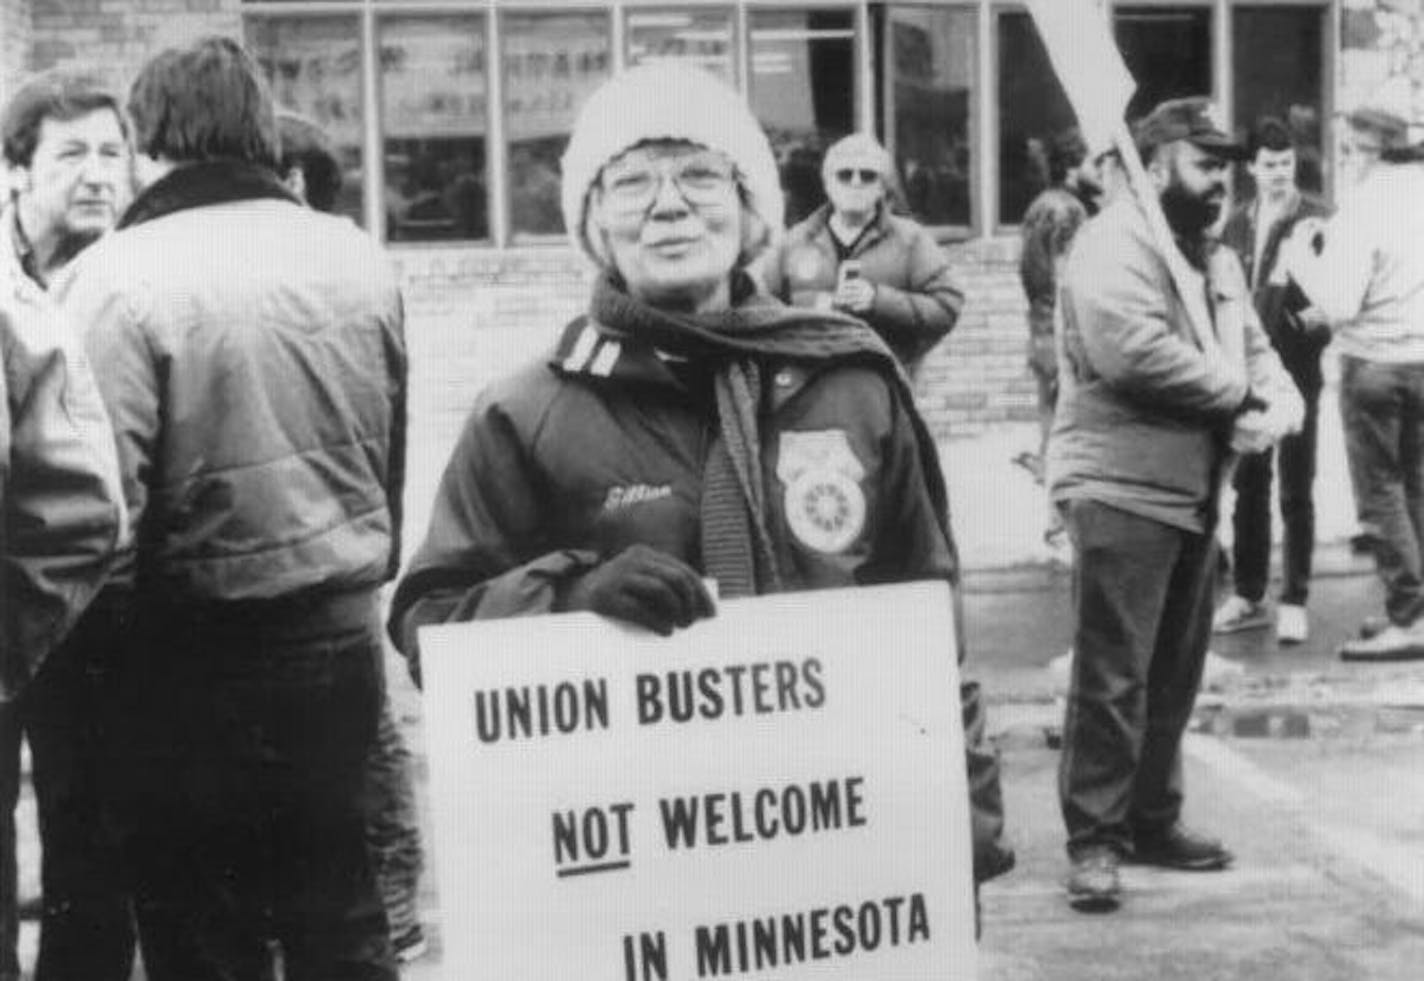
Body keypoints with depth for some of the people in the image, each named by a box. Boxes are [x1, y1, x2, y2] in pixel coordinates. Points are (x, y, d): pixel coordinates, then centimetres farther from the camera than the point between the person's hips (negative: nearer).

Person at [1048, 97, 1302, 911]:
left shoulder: (1217, 258, 19)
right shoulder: (1115, 244, -11)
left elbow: (1256, 351, 16)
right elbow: (1135, 352, -26)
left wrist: (1278, 403, -8)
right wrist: (1235, 390, -14)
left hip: (1196, 493, 9)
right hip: (1121, 487, -9)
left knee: (1176, 671, 15)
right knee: (1112, 677, -7)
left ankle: (1153, 819, 27)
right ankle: (1094, 840, 0)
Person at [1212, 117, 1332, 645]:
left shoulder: (1318, 219, -3)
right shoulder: (1237, 222, 10)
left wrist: (1319, 316, -25)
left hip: (1296, 368, -4)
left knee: (1295, 491, 2)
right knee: (1248, 485, 11)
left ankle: (1294, 601, 9)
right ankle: (1247, 595, 21)